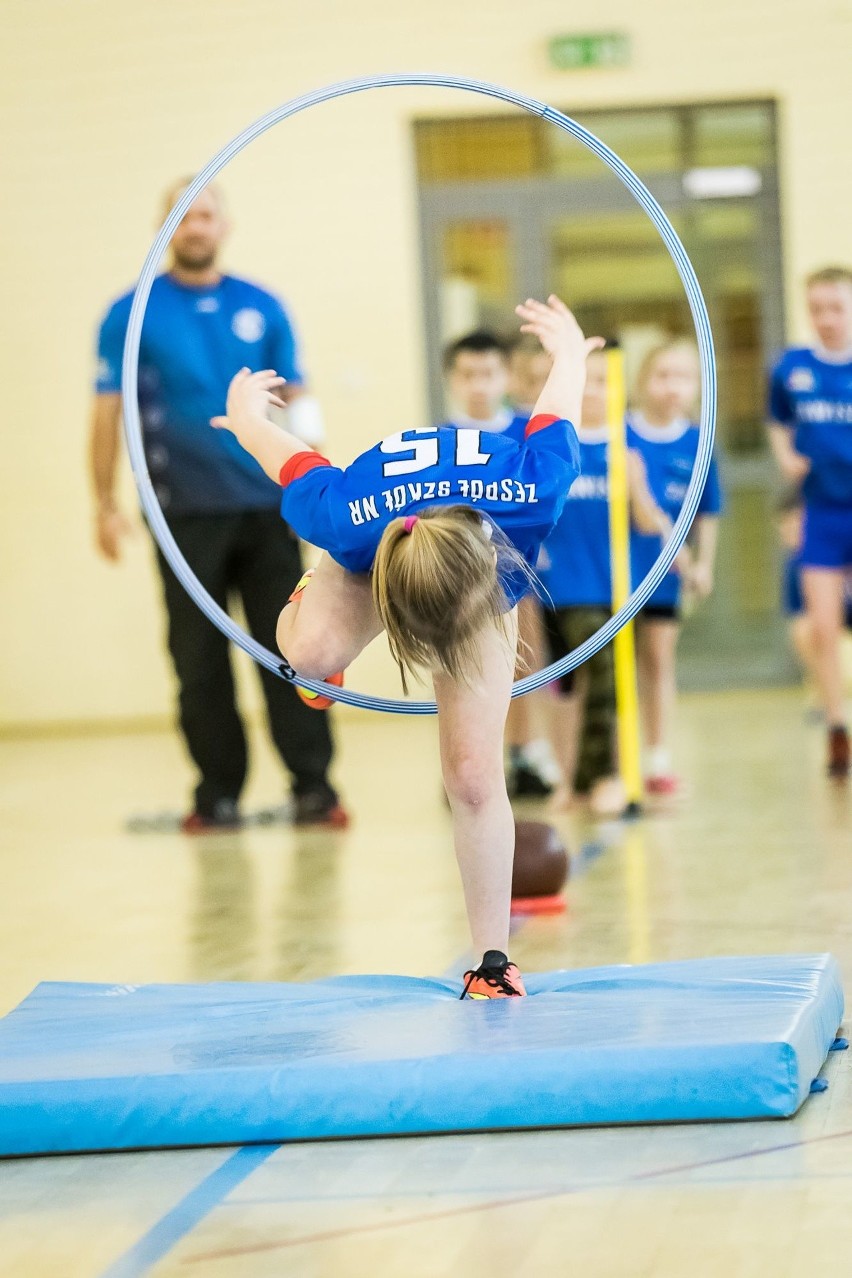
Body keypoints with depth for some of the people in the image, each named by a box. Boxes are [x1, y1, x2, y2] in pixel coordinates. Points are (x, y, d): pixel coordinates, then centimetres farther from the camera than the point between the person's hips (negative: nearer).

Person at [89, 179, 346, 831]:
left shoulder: (263, 309, 8)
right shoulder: (132, 315, 2)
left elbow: (296, 403, 10)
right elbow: (107, 413, 3)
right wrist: (106, 506, -2)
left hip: (266, 508, 1)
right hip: (185, 513, -1)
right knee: (200, 661, 3)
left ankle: (313, 786, 2)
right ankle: (219, 794, 11)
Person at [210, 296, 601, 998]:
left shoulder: (531, 496, -45)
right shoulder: (349, 524, -44)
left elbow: (559, 405, -22)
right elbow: (273, 443, -23)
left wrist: (569, 350, 1)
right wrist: (243, 412, 1)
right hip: (373, 561, 0)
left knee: (473, 772, -8)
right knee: (314, 650, -34)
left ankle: (494, 961, 6)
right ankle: (312, 607, 5)